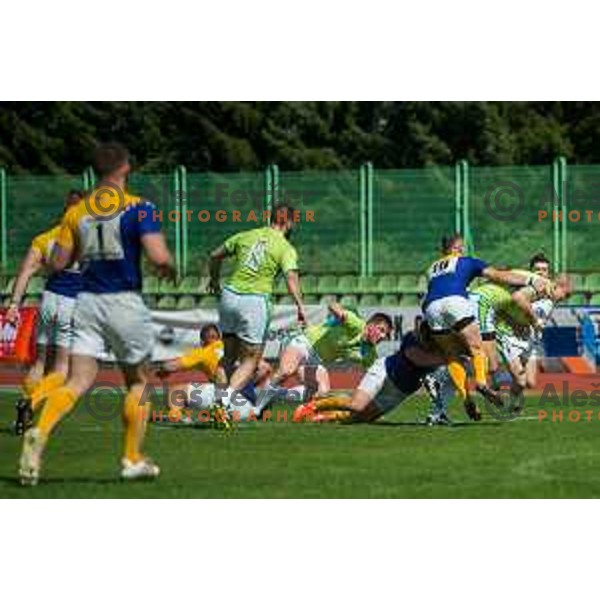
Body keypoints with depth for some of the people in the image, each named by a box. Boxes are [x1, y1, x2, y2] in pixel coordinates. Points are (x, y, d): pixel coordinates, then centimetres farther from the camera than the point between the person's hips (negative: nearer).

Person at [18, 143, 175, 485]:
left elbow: (59, 262, 6)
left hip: (88, 302, 3)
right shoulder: (138, 209, -8)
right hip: (125, 302, -3)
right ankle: (133, 459, 18)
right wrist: (169, 268, 4)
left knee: (80, 381, -1)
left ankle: (40, 432, -27)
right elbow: (159, 257, -19)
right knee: (138, 380, 15)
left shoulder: (77, 212, 5)